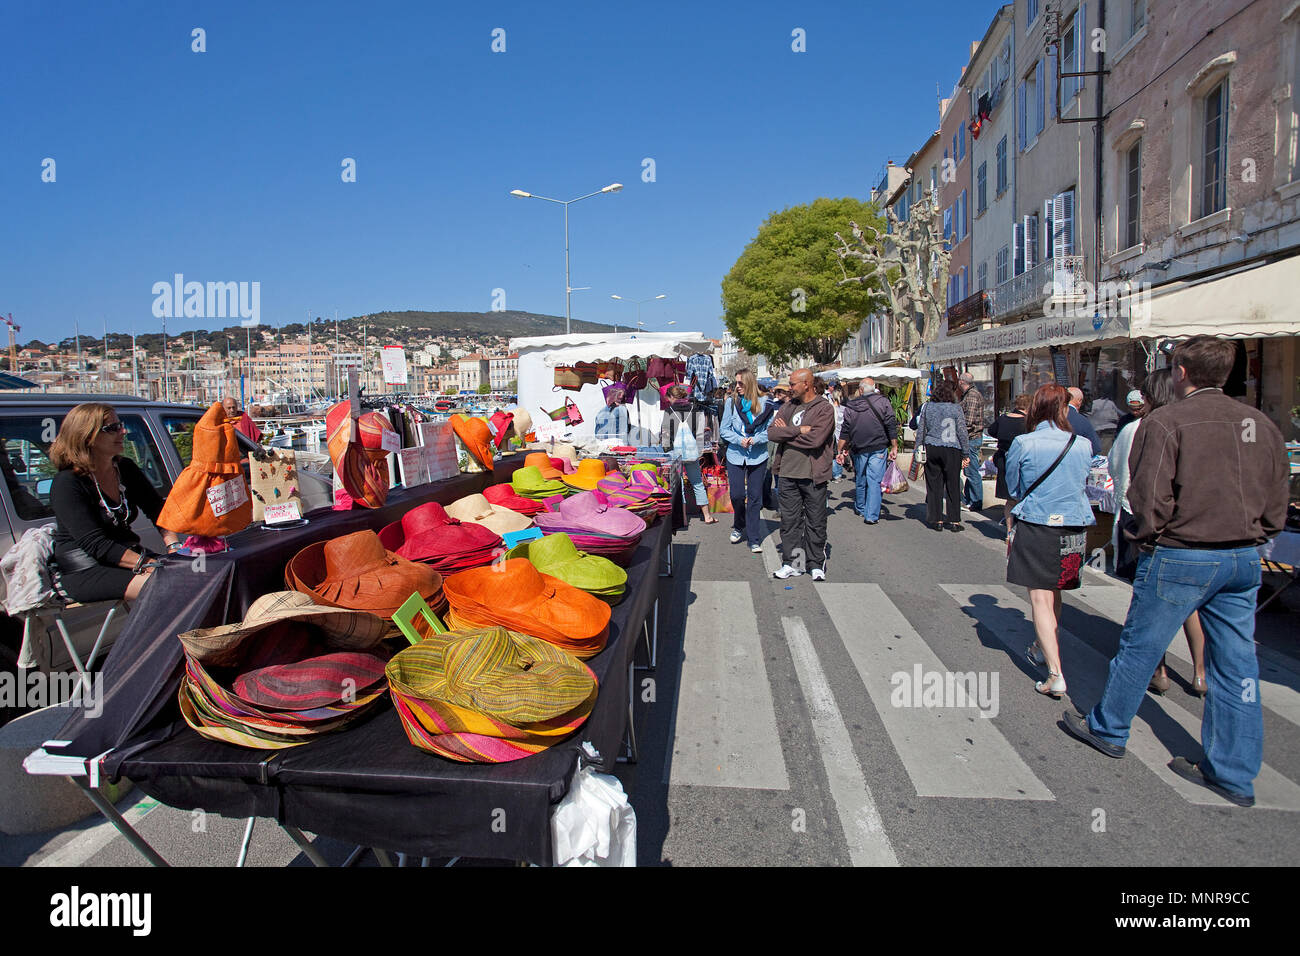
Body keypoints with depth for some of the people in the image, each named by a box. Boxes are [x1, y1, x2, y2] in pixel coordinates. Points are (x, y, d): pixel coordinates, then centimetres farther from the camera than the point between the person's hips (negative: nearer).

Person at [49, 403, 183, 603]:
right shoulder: (66, 483, -12)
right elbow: (94, 544, -21)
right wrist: (149, 565, -31)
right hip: (85, 570, -6)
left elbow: (158, 509, 9)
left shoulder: (126, 469, 9)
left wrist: (174, 547, -12)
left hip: (128, 554, 7)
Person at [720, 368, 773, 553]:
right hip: (735, 455, 0)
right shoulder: (731, 402, 1)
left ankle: (754, 540, 11)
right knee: (736, 494, -3)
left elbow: (769, 430, 2)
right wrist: (739, 440, -14)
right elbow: (724, 430, 2)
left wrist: (756, 440, -15)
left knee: (755, 498, 3)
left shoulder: (763, 404, 0)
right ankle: (738, 526, 27)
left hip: (758, 456, 0)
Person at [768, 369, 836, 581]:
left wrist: (786, 433, -7)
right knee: (789, 520, 8)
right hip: (788, 473, 5)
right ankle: (792, 563, 18)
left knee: (815, 522, 5)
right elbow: (771, 433, -2)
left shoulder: (824, 409, -5)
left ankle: (816, 564, 17)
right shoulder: (787, 407, 11)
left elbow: (815, 439, -19)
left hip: (813, 475, -5)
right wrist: (799, 430, -13)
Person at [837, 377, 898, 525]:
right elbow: (892, 425, -6)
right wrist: (894, 447, -2)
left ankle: (860, 509, 31)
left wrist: (842, 450, 10)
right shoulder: (883, 402, -3)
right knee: (874, 481, -2)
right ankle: (872, 515, -4)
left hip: (859, 449, 2)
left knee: (860, 480, 16)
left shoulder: (851, 405, 3)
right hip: (878, 448, -2)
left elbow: (845, 431, 4)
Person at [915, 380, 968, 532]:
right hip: (952, 450, -2)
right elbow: (962, 433, -2)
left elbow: (920, 431, 7)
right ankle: (954, 521, 6)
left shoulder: (927, 407, 5)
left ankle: (936, 520, 8)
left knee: (934, 485, 7)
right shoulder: (956, 408, -3)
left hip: (931, 449, 3)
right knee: (953, 486, 4)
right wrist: (966, 455, 3)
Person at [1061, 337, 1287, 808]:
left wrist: (1148, 538, 2)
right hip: (1244, 560, 6)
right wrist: (1245, 539, 19)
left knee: (1139, 647, 10)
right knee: (1236, 663, 11)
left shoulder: (1166, 421, -13)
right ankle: (1234, 774, 21)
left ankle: (1107, 729, 27)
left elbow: (1150, 496, -15)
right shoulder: (1262, 425, 7)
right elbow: (1276, 507, 11)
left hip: (1181, 557, -6)